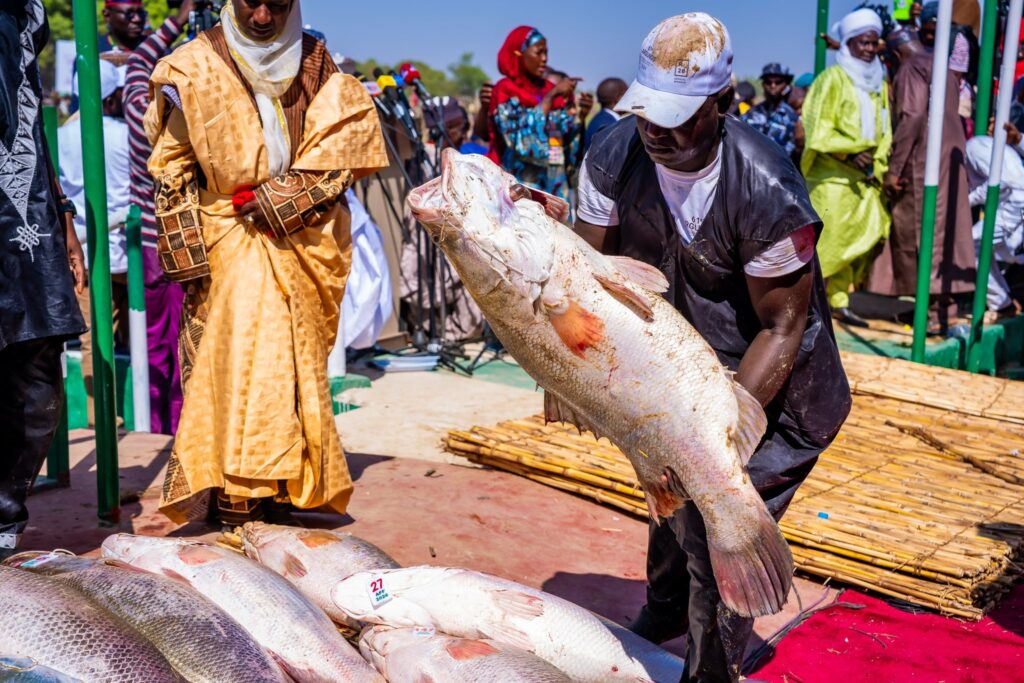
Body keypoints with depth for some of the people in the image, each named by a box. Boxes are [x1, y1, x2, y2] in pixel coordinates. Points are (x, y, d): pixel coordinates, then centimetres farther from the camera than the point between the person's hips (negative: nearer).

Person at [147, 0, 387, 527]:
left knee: (296, 369, 1)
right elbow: (172, 172, 2)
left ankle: (282, 495, 9)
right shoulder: (194, 69, 2)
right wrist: (191, 259, -6)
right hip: (229, 247, -2)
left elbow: (338, 153, 2)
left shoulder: (315, 66, 8)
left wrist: (268, 199, -10)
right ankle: (238, 505, -9)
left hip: (302, 245, 2)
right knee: (237, 366, -12)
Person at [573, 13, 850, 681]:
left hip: (771, 388, -5)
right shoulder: (614, 158, -17)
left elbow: (781, 330, -24)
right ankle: (663, 613, 54)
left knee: (718, 537, -5)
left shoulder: (769, 193, -32)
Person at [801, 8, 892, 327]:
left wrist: (876, 165, 0)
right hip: (831, 175, -6)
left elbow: (883, 132, 16)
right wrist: (849, 152, -19)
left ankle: (838, 302, 11)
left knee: (857, 240, 5)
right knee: (826, 238, -9)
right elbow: (818, 127, -10)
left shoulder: (879, 84, 14)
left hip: (862, 177, 7)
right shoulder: (833, 78, -5)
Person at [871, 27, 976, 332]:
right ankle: (942, 295, 16)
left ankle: (941, 305, -7)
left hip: (924, 159, -9)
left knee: (924, 229, -7)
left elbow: (913, 116, -17)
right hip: (948, 156, 9)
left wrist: (894, 168, -16)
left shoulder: (912, 67, -7)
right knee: (941, 227, 11)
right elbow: (950, 116, 19)